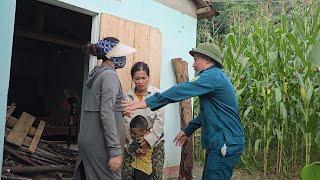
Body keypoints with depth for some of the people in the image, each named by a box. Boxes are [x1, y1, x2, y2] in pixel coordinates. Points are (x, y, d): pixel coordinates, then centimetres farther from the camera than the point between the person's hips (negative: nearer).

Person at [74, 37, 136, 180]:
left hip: (86, 139, 9)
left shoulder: (95, 73, 13)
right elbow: (107, 113, -20)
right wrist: (115, 151, -21)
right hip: (100, 143, -9)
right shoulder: (110, 74, -12)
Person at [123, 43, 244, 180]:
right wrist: (188, 130, 24)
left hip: (226, 145, -10)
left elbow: (182, 90, -27)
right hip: (218, 143, 10)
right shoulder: (215, 76, 18)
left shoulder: (213, 76, -15)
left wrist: (148, 102, -29)